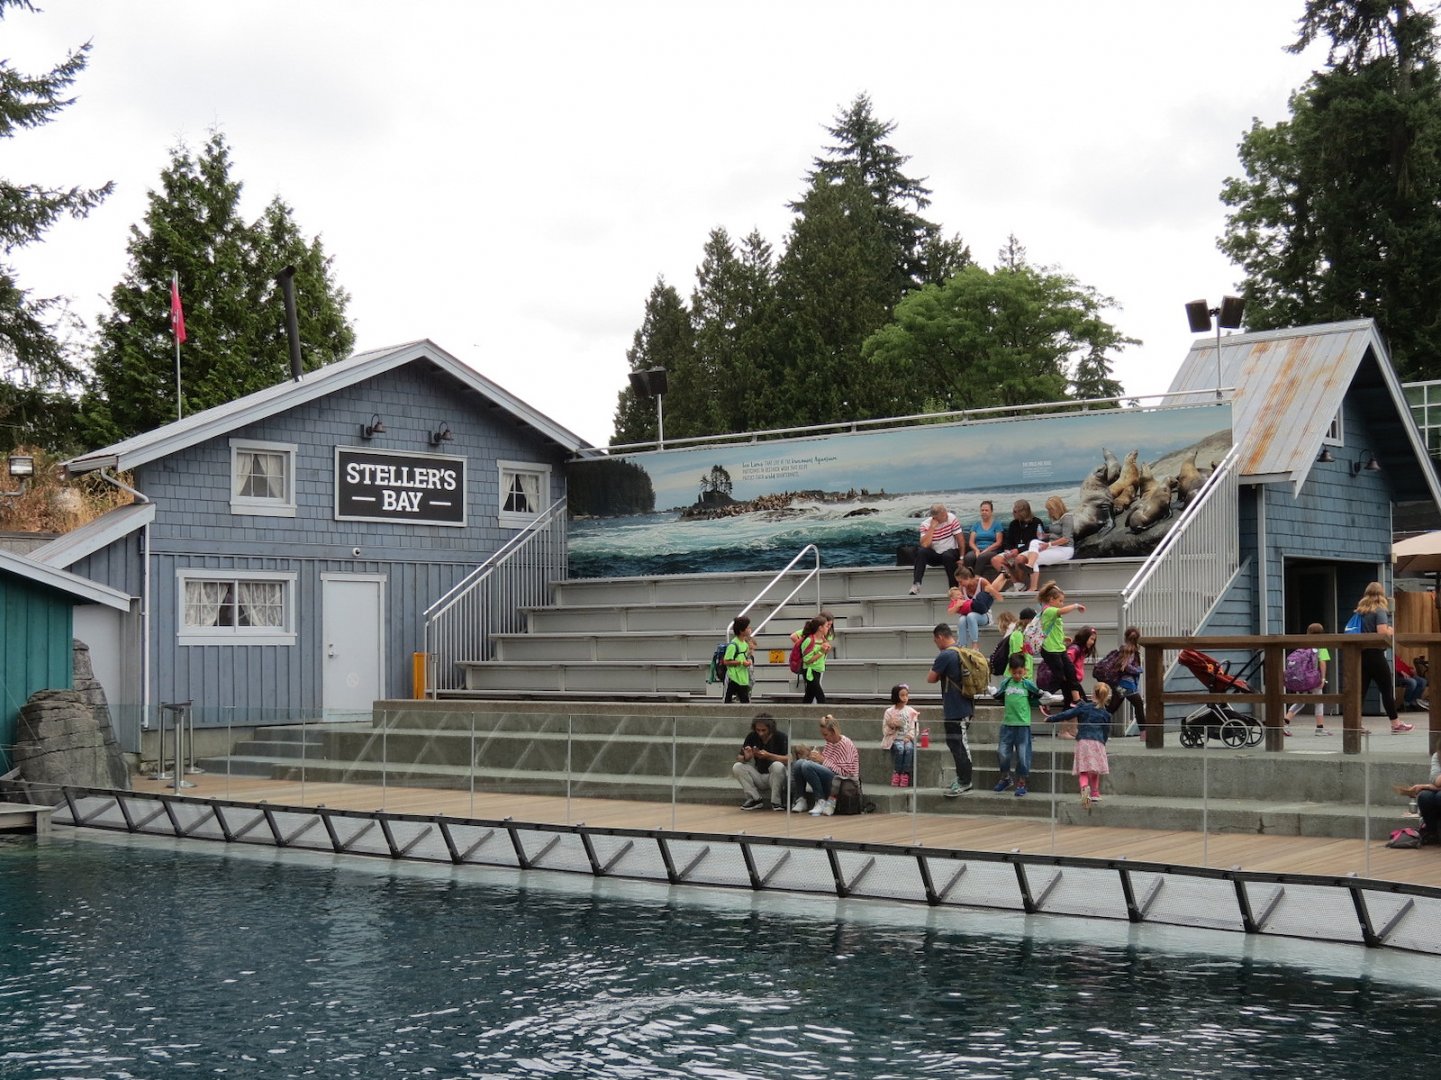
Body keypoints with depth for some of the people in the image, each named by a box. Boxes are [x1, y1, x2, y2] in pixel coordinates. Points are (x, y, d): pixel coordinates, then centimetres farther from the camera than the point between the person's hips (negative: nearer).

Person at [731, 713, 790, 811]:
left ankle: (776, 801, -17)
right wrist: (746, 758, -25)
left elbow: (788, 759, -22)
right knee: (736, 767, -16)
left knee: (778, 766, -35)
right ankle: (755, 799, -9)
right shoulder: (752, 737, -1)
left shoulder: (780, 737, -12)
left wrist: (768, 755, -33)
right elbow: (738, 758, -1)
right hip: (759, 776, 4)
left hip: (775, 777, -4)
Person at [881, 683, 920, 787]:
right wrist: (891, 726, -17)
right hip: (894, 739, -1)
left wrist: (909, 736, -13)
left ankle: (905, 775, -32)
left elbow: (914, 728, 5)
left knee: (909, 748, -32)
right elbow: (885, 730, 4)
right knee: (899, 748, -34)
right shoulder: (889, 712, 4)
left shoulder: (911, 711, 9)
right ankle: (896, 774, -27)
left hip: (907, 739, 1)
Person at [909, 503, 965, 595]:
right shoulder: (925, 524, -12)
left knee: (947, 556, -35)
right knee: (921, 551, -28)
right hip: (934, 555, 1)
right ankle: (916, 584, -32)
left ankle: (954, 588, -23)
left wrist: (962, 557, -12)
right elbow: (925, 545, -25)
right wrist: (932, 527, -26)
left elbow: (960, 538, -10)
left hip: (951, 552, -1)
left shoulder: (952, 518, -13)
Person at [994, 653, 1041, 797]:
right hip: (1007, 723, 3)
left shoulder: (1028, 684, -3)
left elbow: (1038, 699, 6)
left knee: (1022, 755, 1)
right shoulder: (1006, 683, 3)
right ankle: (1005, 778, 25)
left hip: (1023, 724, -2)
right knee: (1002, 752, 4)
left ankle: (1021, 783, 13)